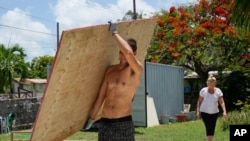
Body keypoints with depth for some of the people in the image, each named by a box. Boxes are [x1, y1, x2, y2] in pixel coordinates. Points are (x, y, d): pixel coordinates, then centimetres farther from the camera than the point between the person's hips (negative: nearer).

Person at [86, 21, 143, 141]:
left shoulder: (136, 70, -9)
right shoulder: (110, 70, 9)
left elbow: (128, 53, -31)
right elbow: (101, 96, 16)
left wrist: (115, 33, -18)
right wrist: (91, 117, 21)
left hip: (124, 123, -5)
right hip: (105, 122, 5)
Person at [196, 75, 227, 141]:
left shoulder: (218, 91, -5)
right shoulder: (203, 90, -7)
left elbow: (221, 102, -11)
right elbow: (199, 101, 0)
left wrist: (224, 112, -23)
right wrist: (198, 111, -6)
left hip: (214, 113, 3)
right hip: (205, 112, -3)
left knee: (212, 129, 9)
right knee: (209, 128, -13)